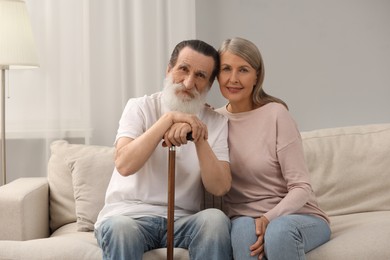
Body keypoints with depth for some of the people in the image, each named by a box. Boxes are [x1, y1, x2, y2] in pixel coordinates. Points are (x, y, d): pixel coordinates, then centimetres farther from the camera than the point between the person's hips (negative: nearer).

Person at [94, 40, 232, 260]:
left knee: (215, 219, -29)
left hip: (183, 219, 3)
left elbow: (220, 187, -8)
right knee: (119, 226, -36)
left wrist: (199, 138, -21)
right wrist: (169, 118, -22)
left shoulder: (216, 122, 5)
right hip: (128, 214, -2)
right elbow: (124, 165, -18)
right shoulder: (140, 107, 0)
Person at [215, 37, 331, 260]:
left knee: (279, 230, -36)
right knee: (244, 230, -33)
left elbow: (301, 188, -11)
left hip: (300, 216, -2)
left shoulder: (275, 114, -9)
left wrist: (269, 218, -26)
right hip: (244, 218, 2)